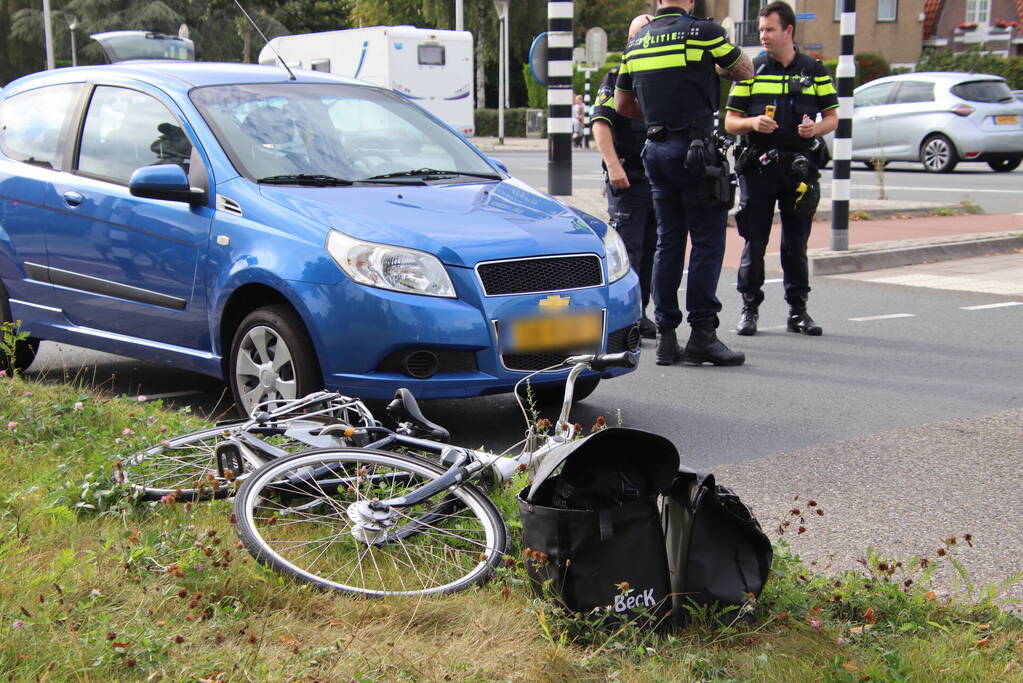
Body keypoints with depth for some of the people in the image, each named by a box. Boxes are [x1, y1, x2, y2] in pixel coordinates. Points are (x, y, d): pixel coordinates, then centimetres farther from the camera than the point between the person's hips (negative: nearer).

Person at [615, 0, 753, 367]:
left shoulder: (636, 43, 10)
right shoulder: (703, 31, -7)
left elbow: (622, 104, 21)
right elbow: (745, 72, 8)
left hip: (656, 149, 6)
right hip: (695, 149, -6)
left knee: (668, 243, 10)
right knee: (707, 243, -2)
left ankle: (666, 337, 11)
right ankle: (702, 334, -4)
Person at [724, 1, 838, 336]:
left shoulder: (814, 70, 8)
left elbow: (832, 116, 12)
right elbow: (730, 122, 5)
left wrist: (816, 127, -11)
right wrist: (752, 122, -16)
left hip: (800, 167, 1)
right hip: (758, 167, -1)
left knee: (796, 243, 6)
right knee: (754, 242, -1)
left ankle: (798, 310, 15)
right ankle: (750, 308, 10)